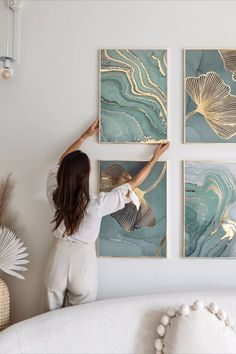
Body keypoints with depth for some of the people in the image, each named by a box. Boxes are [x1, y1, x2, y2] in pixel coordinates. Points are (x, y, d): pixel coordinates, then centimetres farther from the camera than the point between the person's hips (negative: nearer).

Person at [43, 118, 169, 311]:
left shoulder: (55, 196, -14)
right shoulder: (96, 205, -24)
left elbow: (60, 165, 5)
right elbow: (133, 185, -13)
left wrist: (85, 136, 11)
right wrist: (154, 159, -1)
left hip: (58, 256, 4)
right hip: (82, 258, -3)